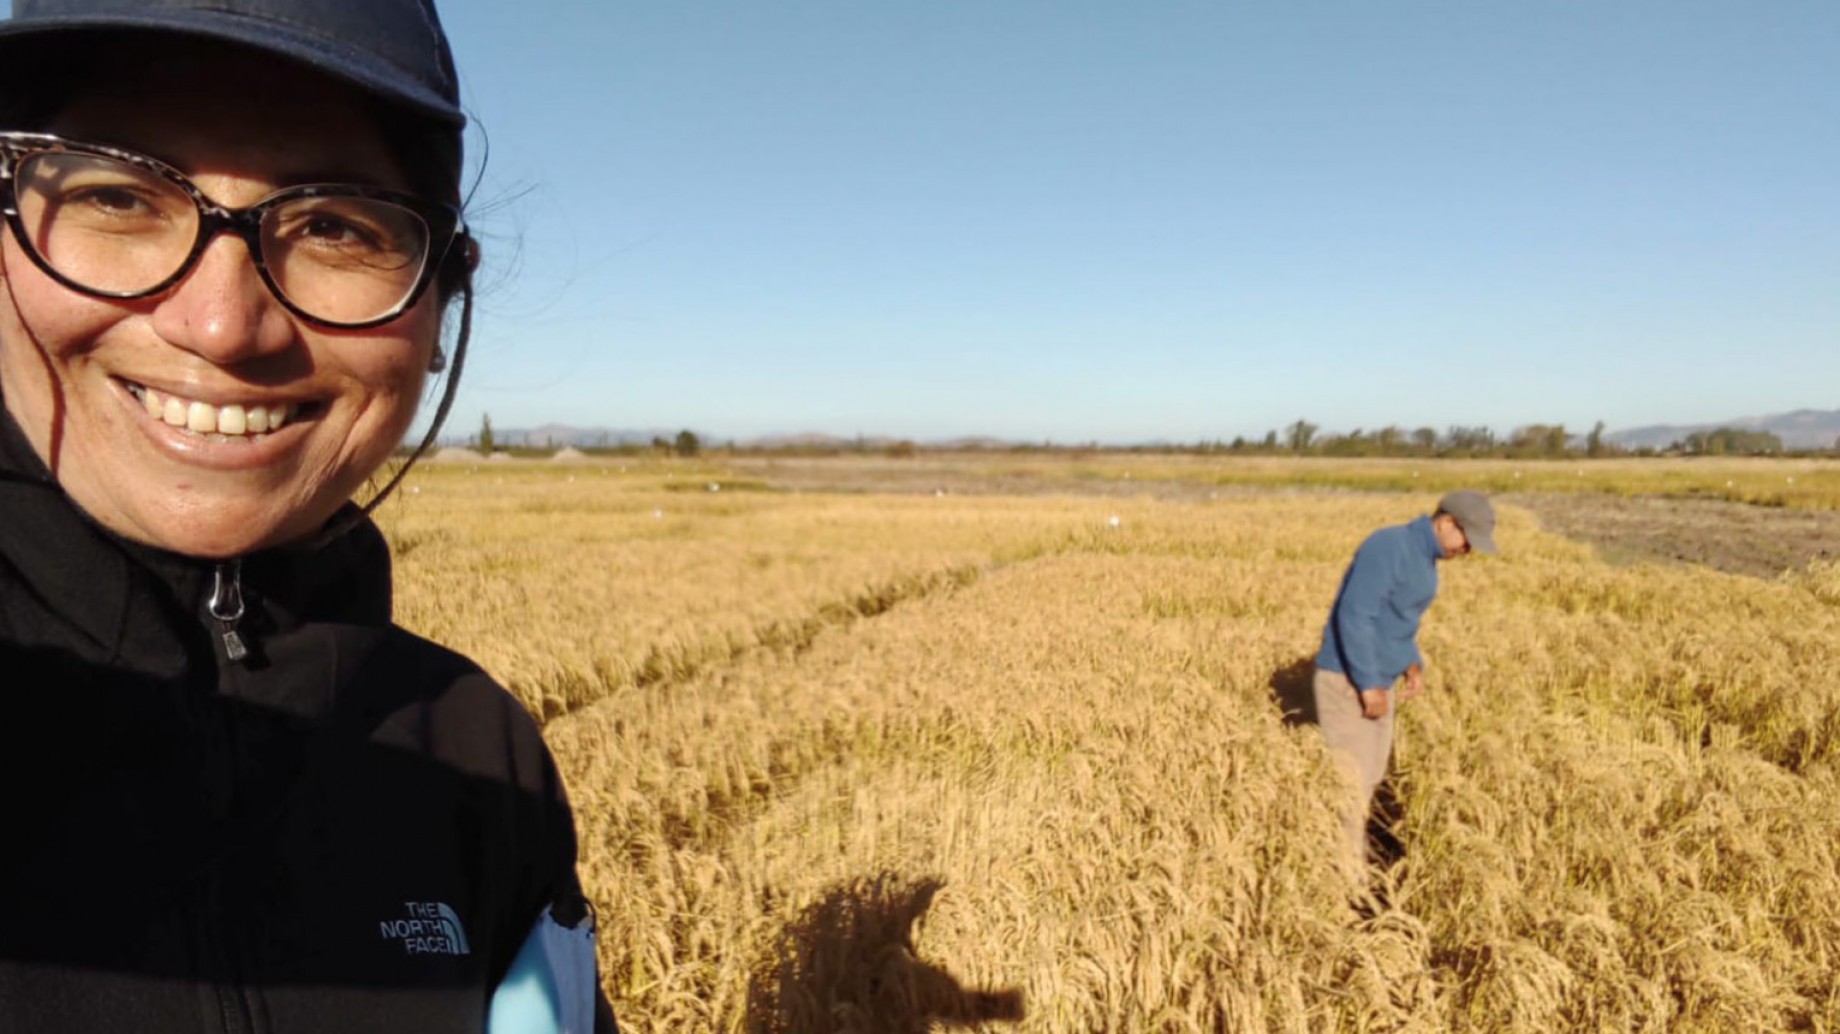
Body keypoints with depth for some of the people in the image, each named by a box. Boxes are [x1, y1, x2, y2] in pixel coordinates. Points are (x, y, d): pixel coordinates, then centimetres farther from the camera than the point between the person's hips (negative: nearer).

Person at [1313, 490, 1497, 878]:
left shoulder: (1423, 559, 12)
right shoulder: (1389, 545, -19)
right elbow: (1353, 615, -25)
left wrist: (1413, 664, 7)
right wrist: (1369, 685, -23)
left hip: (1377, 683, 10)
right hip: (1348, 681, -10)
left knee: (1369, 777, 14)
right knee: (1351, 782, -5)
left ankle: (1353, 868, 26)